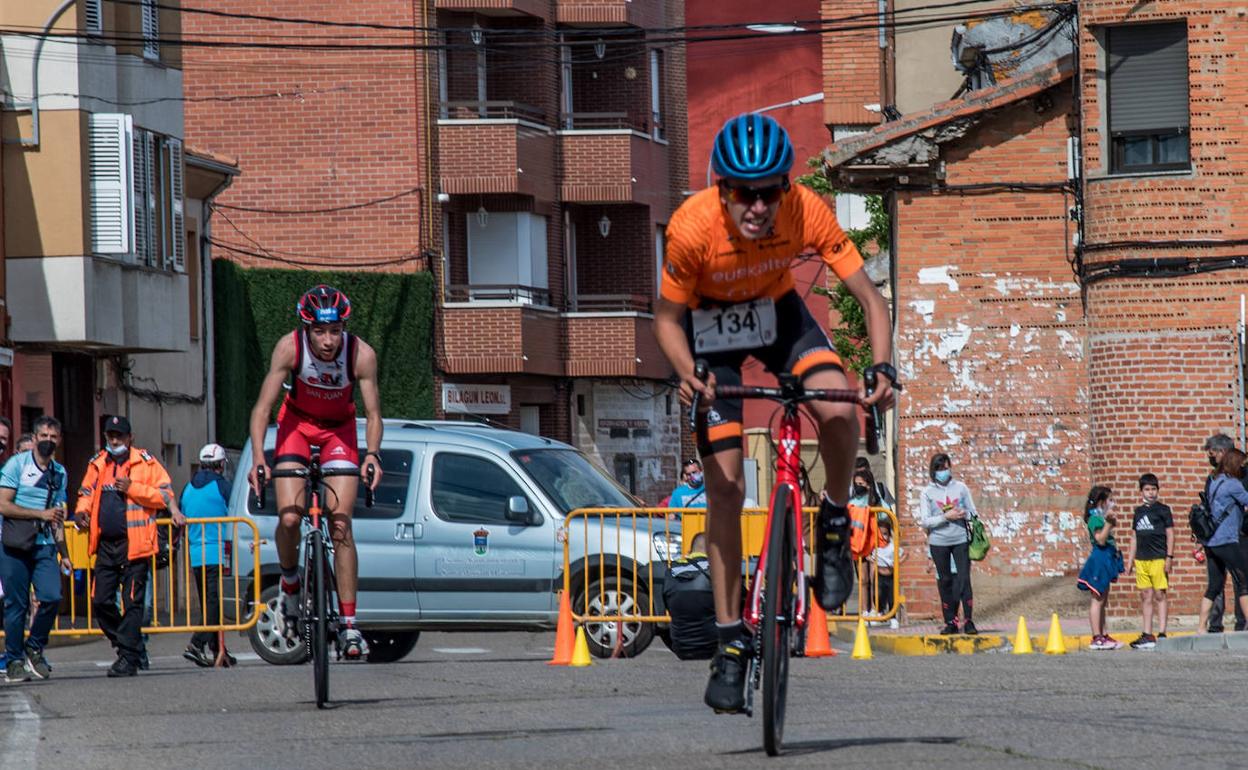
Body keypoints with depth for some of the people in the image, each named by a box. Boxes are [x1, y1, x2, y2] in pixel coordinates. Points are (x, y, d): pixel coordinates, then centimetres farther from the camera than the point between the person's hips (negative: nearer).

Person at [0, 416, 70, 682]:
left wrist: (63, 553, 17)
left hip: (45, 546, 4)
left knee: (52, 597, -13)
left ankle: (34, 649, 8)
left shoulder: (59, 473, 15)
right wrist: (41, 514, -13)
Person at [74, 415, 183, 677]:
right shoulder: (97, 465, 14)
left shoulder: (146, 463, -1)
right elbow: (86, 493, 26)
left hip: (134, 544, -6)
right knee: (100, 601, 4)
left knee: (131, 602, -5)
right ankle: (129, 644, 21)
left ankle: (129, 658, -3)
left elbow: (165, 495, -5)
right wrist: (82, 511, 5)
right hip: (106, 544, 6)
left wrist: (132, 487, -15)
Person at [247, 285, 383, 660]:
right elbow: (263, 407, -26)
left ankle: (348, 625, -8)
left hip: (339, 429, 0)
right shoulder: (289, 348, -28)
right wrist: (257, 458, -39)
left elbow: (372, 413, -23)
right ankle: (289, 581, 15)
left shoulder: (361, 355, -27)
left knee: (340, 525, -11)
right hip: (297, 423, 0)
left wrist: (372, 454, -42)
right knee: (289, 518, -17)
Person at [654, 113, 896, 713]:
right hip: (708, 325, -1)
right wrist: (688, 375, -38)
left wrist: (882, 367, -39)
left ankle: (834, 524, 1)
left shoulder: (807, 213, -29)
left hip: (777, 311, 1)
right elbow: (667, 319, -19)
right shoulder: (692, 226, -33)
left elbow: (868, 297, -22)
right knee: (725, 485, -7)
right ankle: (730, 644, 2)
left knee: (839, 411, -28)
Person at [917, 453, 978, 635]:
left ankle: (969, 620, -7)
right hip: (938, 542, 0)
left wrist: (965, 514, -12)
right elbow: (924, 521, -5)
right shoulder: (927, 493, 1)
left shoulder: (960, 488, 6)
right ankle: (950, 622, 11)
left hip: (961, 540, 0)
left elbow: (974, 513, 11)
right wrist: (946, 517, -15)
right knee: (945, 581, 5)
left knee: (964, 578, -9)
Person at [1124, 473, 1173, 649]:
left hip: (1158, 558, -5)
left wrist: (1169, 557, -8)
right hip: (1141, 560, 5)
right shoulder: (1139, 512, 15)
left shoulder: (1163, 510, 1)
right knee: (1145, 597, 6)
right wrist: (1130, 561, 16)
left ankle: (1162, 635, -5)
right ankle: (1147, 635, 9)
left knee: (1159, 595, -5)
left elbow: (1170, 534, -1)